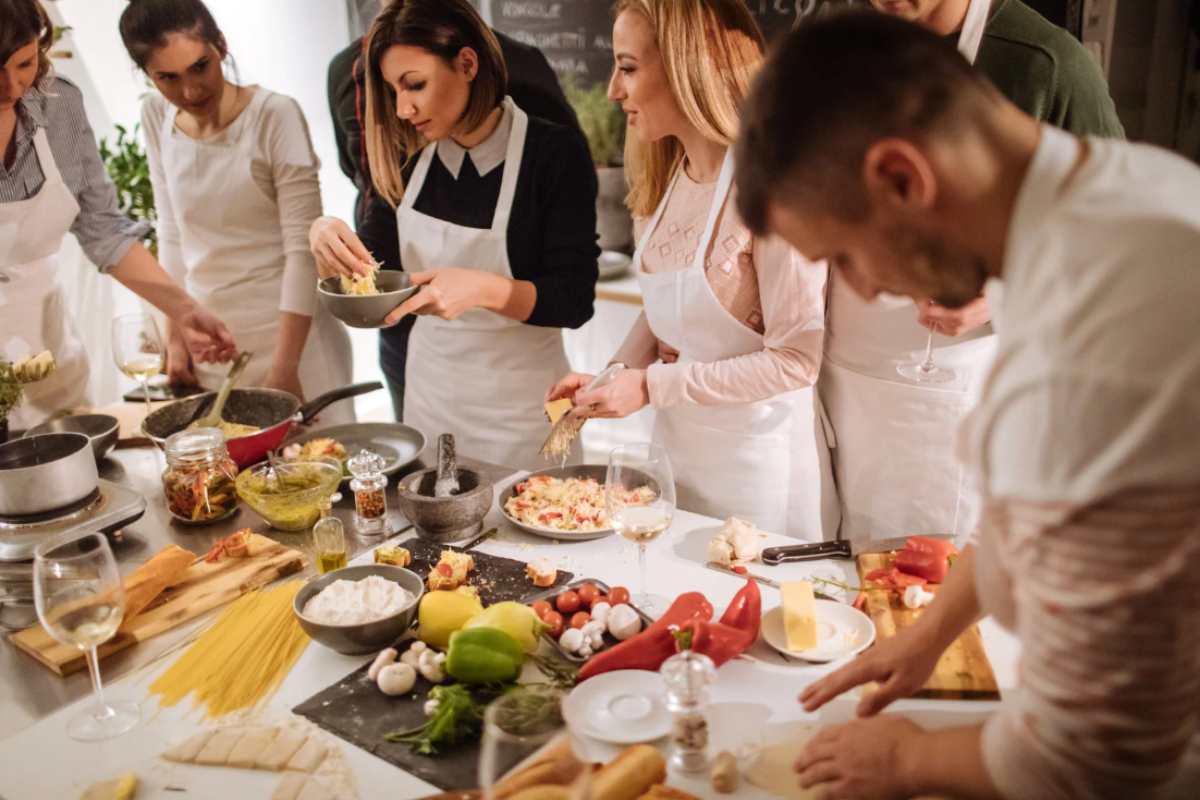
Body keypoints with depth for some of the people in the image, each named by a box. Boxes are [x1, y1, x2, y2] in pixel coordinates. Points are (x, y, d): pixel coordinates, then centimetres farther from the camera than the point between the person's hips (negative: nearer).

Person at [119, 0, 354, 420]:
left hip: (286, 327, -4)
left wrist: (284, 366, -17)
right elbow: (172, 233, 9)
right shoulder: (156, 117, 1)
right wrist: (175, 337, 7)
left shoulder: (275, 116, -14)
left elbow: (303, 248, -15)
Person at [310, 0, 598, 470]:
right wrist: (330, 242, -14)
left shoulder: (554, 152, -17)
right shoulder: (409, 155, -2)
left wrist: (483, 289, -33)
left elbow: (574, 302, -17)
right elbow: (375, 262, 7)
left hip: (517, 404, -4)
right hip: (428, 390, 5)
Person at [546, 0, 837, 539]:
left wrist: (652, 387, -22)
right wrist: (613, 376, -5)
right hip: (673, 445, 7)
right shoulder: (665, 177, 2)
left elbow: (797, 359, -22)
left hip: (754, 455, -7)